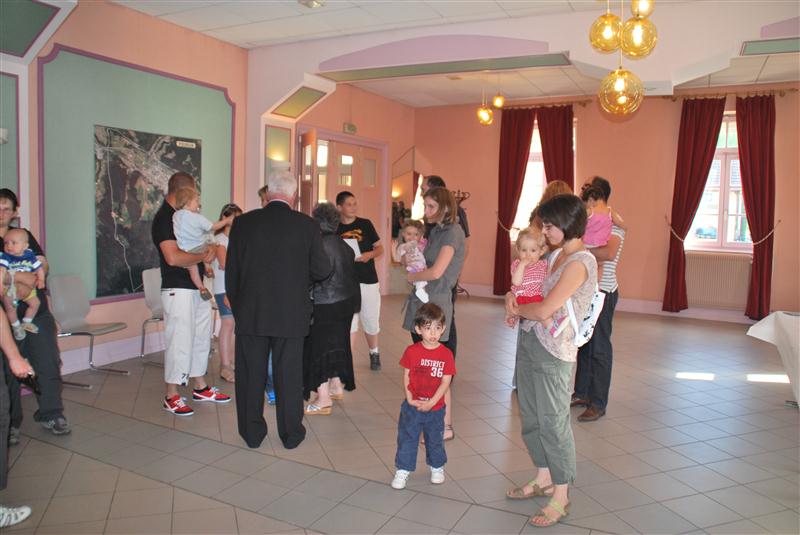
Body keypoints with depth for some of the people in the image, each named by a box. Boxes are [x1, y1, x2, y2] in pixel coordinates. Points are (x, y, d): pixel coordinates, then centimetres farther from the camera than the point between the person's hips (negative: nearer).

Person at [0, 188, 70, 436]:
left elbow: (43, 264, 5)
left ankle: (50, 414, 19)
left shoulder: (25, 235, 12)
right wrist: (22, 277, -22)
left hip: (37, 312, 3)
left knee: (49, 365, 5)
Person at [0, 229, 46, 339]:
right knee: (10, 307, -5)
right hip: (9, 288, -4)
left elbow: (39, 268, -1)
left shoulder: (29, 255, -7)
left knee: (35, 302, 7)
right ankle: (16, 326, 18)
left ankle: (26, 322, 27)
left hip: (27, 288, 4)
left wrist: (41, 279, -17)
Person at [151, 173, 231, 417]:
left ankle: (200, 387, 26)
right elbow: (173, 257, -24)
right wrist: (203, 257, -12)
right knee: (179, 341, -5)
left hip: (197, 287, 9)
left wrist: (208, 251, 7)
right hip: (178, 289, -9)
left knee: (201, 338, 14)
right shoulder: (164, 219, -13)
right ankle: (171, 396, 6)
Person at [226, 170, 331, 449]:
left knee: (251, 375, 14)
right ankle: (291, 434, 23)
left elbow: (231, 271, 1)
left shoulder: (243, 222, -4)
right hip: (291, 314, -1)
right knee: (288, 375, 11)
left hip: (250, 313, 1)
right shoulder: (308, 225, -8)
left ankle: (252, 433, 26)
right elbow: (322, 270, -4)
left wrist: (236, 307, 13)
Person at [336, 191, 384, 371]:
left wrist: (369, 254, -16)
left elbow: (380, 248, 5)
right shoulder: (334, 229, 2)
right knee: (349, 323, 1)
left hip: (368, 281, 1)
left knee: (371, 322, 11)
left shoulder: (365, 224, 3)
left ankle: (374, 353, 35)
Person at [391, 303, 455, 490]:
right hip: (412, 407, 0)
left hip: (435, 408, 0)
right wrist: (410, 399, -12)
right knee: (407, 438, 8)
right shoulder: (411, 351, -9)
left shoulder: (446, 354, -11)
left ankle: (437, 467, 40)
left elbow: (446, 382, -11)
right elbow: (406, 376, -3)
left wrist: (431, 403, -17)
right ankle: (403, 470, 24)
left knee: (435, 439, 18)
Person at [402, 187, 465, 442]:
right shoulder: (435, 231, 14)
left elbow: (436, 272, -21)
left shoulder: (452, 232, -12)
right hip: (420, 301, 9)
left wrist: (412, 276, -5)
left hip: (435, 305, -9)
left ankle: (446, 426, 8)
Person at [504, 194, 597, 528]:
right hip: (529, 341, 9)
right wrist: (512, 295, 1)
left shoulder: (579, 262, -19)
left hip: (552, 351, -9)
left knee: (553, 422, 2)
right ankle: (543, 479, 36)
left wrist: (517, 309, -5)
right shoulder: (557, 255, 10)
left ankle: (561, 497, 19)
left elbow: (544, 310, -24)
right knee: (530, 417, 18)